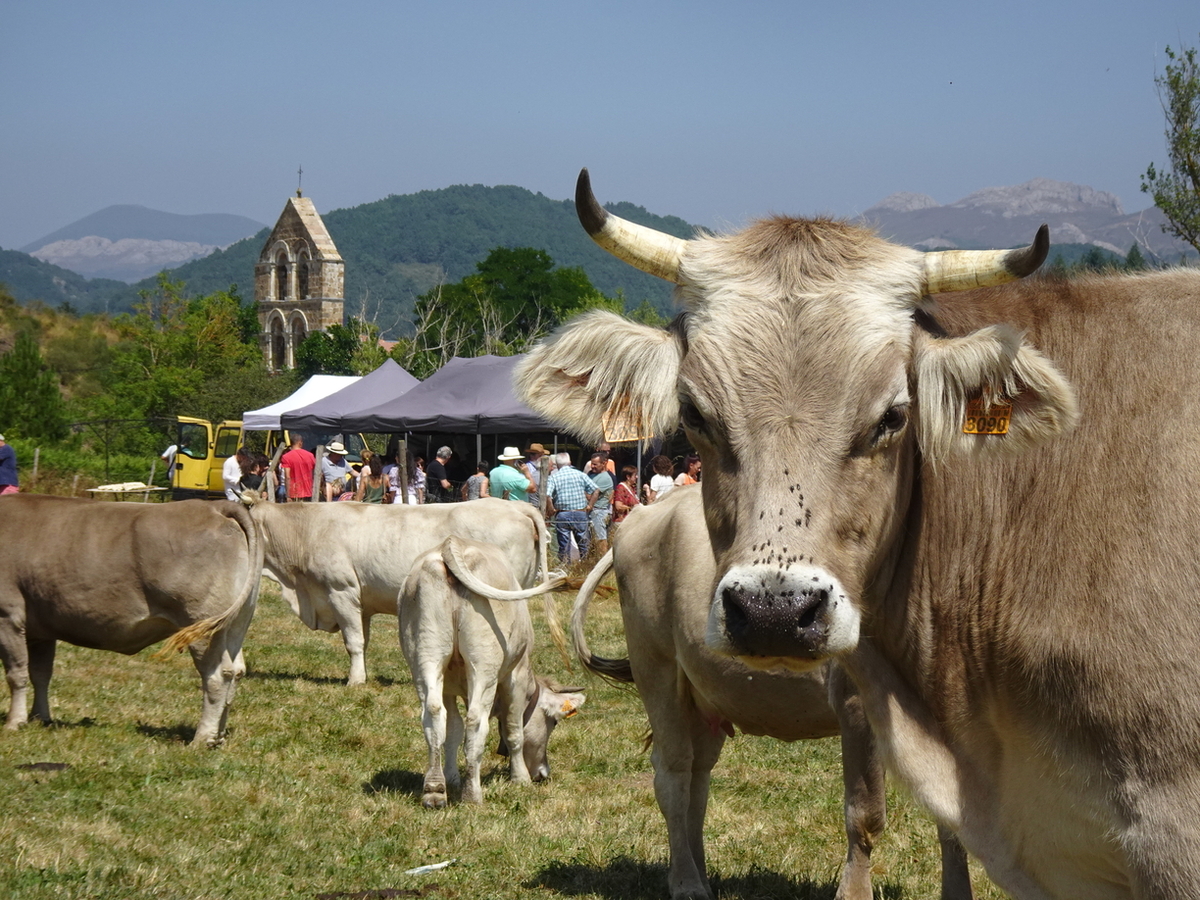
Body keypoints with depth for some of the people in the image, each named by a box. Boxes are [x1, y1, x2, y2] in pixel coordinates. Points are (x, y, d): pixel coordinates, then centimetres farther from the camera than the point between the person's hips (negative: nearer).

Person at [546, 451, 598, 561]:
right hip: (580, 514, 1)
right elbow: (596, 491, -1)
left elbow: (547, 495, -18)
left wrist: (552, 510, -6)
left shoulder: (553, 477, -3)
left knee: (563, 545, 6)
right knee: (583, 544, 13)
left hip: (562, 515, -1)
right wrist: (589, 505, 6)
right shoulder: (580, 474, 2)